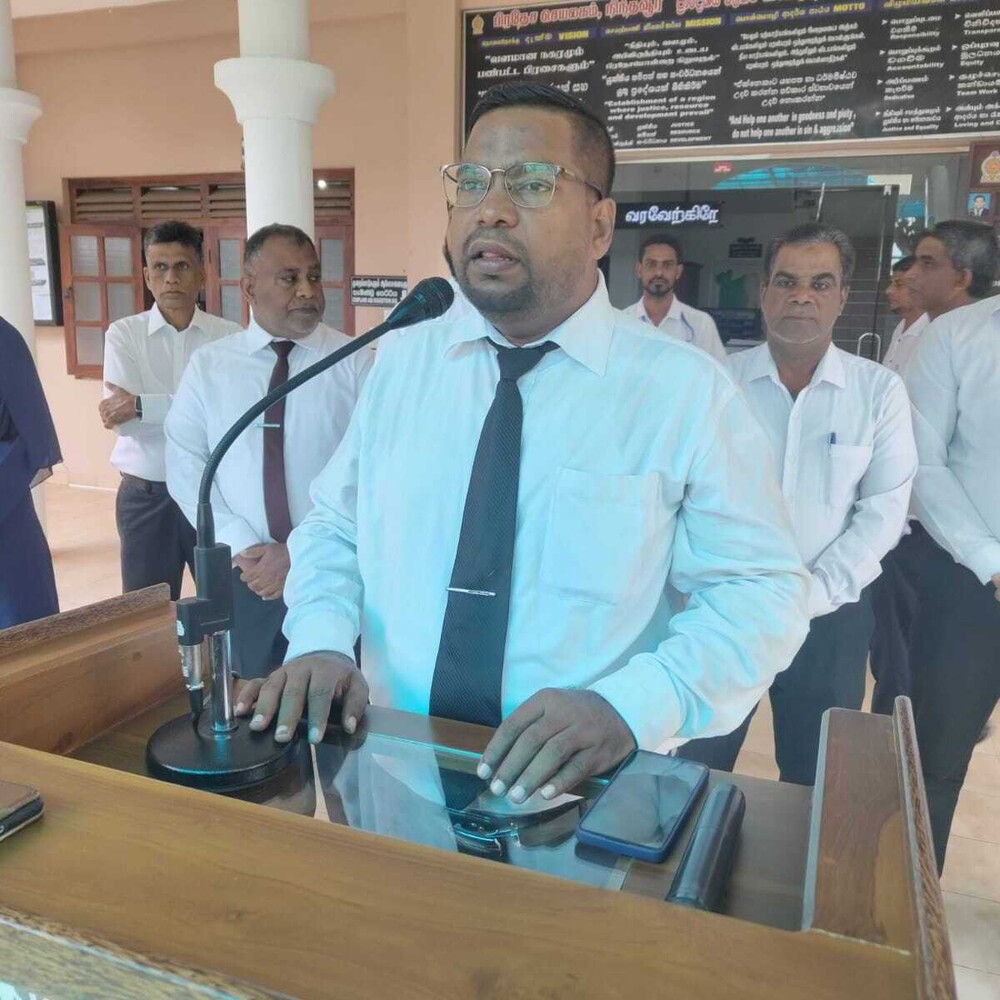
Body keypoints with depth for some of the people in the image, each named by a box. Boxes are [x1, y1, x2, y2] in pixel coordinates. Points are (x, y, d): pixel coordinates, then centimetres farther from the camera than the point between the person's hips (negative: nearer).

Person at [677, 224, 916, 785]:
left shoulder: (880, 391, -3)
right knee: (695, 774, 13)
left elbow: (883, 511, -4)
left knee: (816, 785, 17)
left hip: (830, 615, 1)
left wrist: (810, 597, -12)